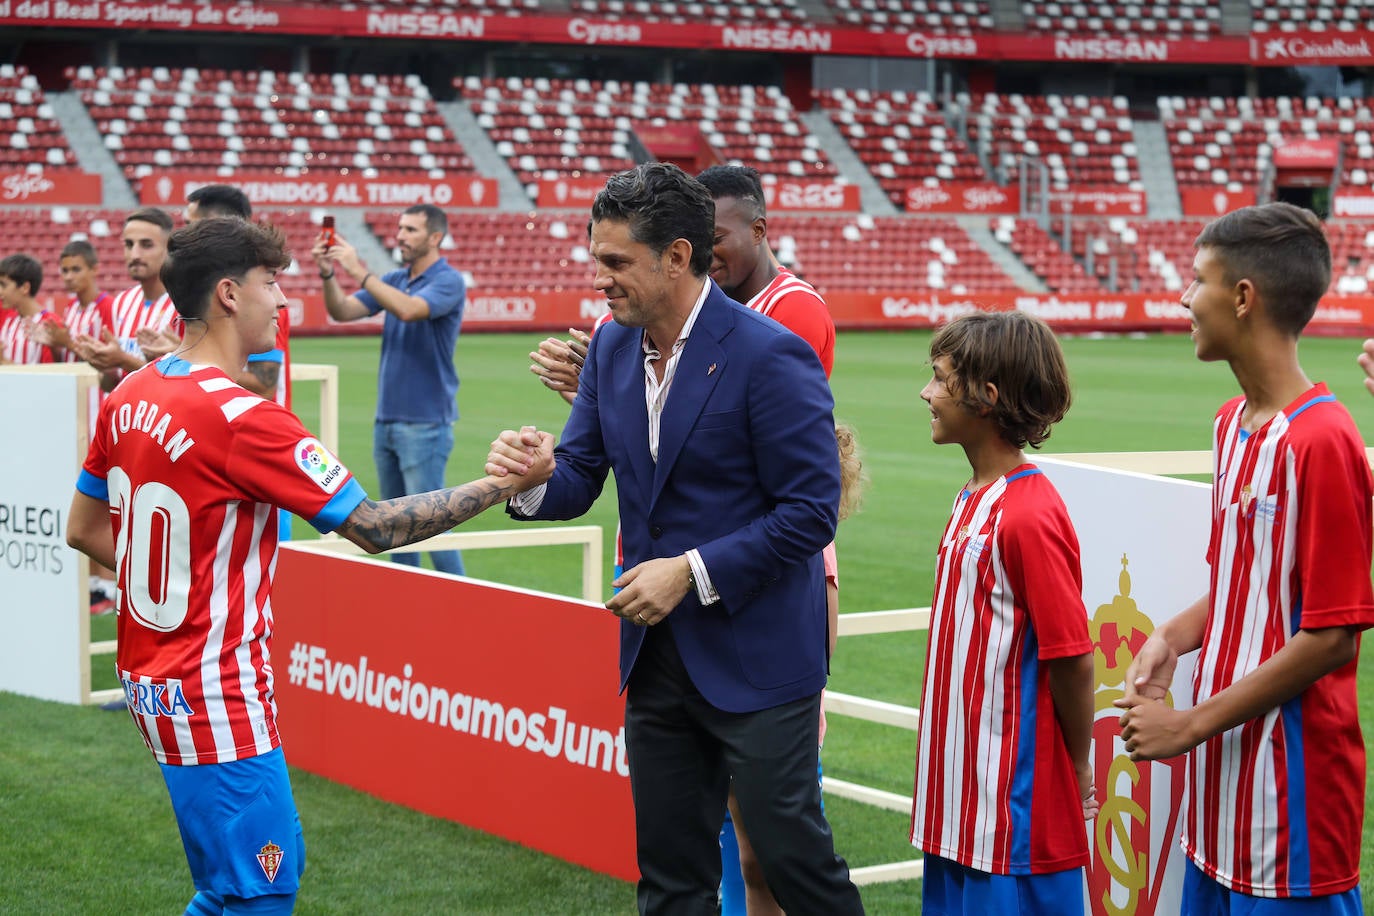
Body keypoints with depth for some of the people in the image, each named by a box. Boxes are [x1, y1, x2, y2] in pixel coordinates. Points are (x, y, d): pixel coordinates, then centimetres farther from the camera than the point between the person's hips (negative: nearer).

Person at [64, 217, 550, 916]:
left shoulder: (127, 399, 5)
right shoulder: (240, 417, -20)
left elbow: (83, 530, 16)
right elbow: (374, 527, -17)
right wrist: (504, 484, -11)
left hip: (153, 676, 9)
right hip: (216, 695, -9)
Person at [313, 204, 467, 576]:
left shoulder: (448, 281, -10)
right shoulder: (394, 280, 13)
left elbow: (408, 309, -28)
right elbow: (343, 311, 4)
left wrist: (359, 271, -27)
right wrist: (329, 275, -13)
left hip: (426, 423, -8)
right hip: (386, 419, 8)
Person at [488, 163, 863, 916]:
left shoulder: (770, 356, -17)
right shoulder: (611, 347, 4)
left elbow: (811, 511, -17)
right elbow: (580, 477, 7)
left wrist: (694, 572, -21)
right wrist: (533, 478, -16)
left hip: (755, 653, -7)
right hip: (656, 654, 7)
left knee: (790, 853, 2)